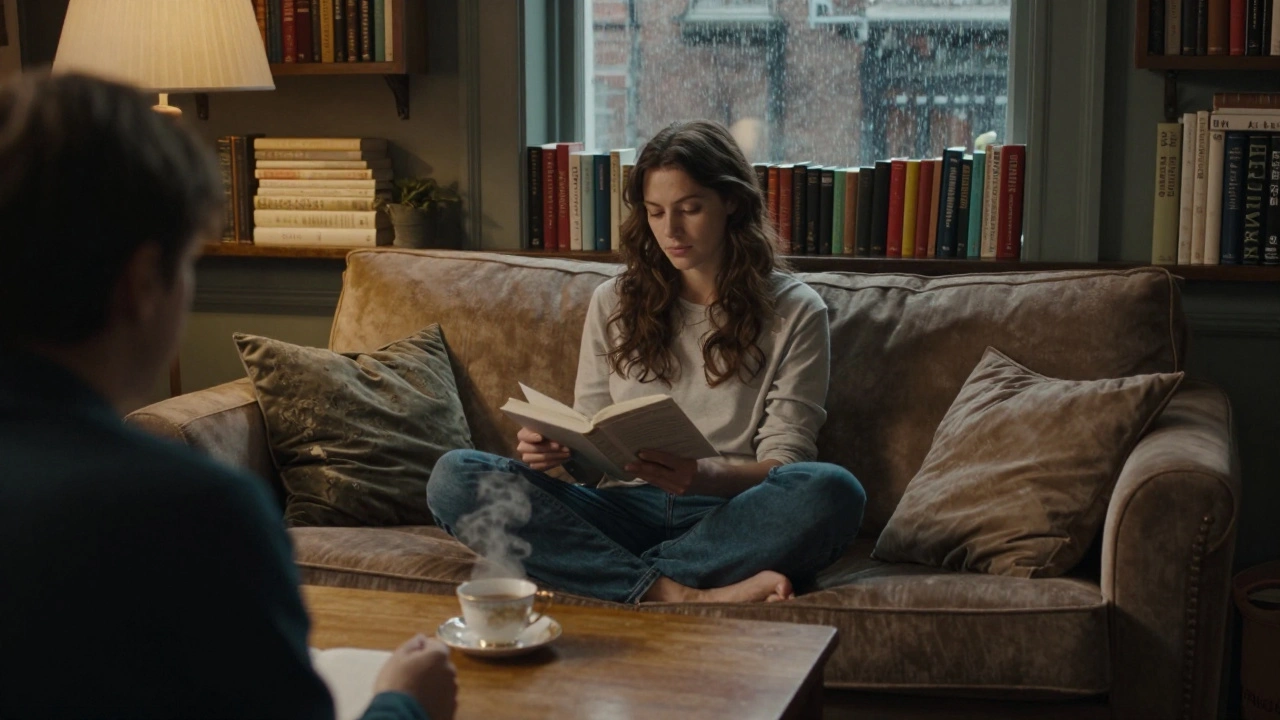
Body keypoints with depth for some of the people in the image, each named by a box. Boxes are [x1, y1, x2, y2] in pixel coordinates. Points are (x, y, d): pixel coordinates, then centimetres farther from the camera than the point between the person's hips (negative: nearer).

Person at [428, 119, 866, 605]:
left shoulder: (794, 312, 8)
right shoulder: (614, 303, 16)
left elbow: (784, 462, 0)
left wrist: (705, 477, -21)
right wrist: (558, 450, -10)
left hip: (729, 519, -2)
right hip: (626, 508, 3)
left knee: (830, 491, -35)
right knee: (454, 476, -22)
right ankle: (678, 594, -33)